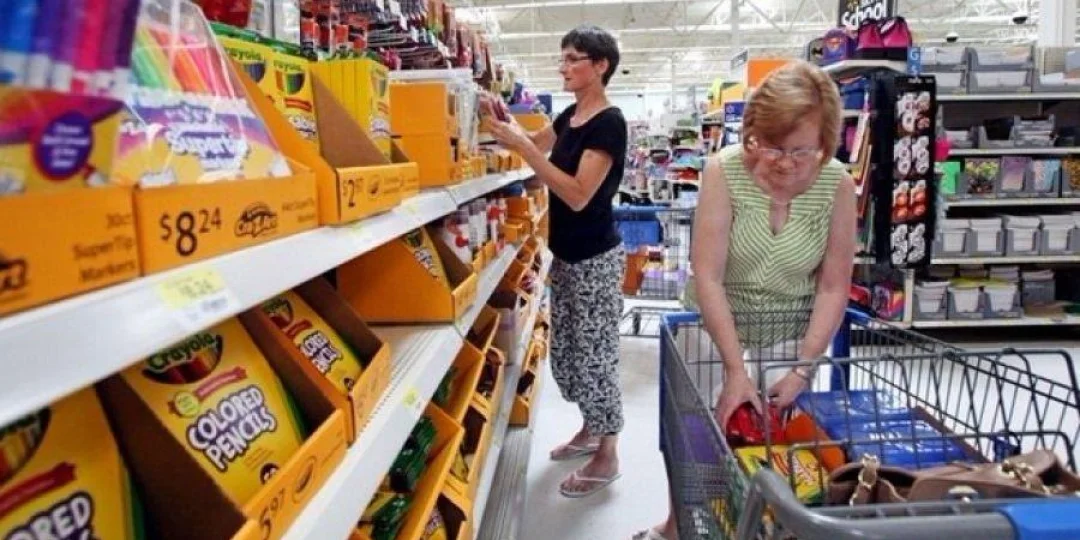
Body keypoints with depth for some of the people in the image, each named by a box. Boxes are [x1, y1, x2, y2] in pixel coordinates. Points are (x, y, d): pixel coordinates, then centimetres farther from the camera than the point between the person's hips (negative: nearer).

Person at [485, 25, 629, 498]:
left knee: (595, 355, 1)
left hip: (596, 260, -9)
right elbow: (539, 145, 24)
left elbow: (578, 194, -26)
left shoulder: (609, 122, -18)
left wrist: (522, 147, -28)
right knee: (565, 353, 17)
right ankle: (589, 430, 36)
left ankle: (607, 456, 17)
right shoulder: (570, 116, 8)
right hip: (566, 256, 9)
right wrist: (507, 124, 7)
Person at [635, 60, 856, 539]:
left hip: (793, 335, 1)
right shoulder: (724, 171, -21)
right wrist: (735, 369, -25)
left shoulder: (838, 185, -14)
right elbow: (707, 276, -22)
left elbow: (833, 288, -9)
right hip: (720, 329, -1)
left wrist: (803, 370, -16)